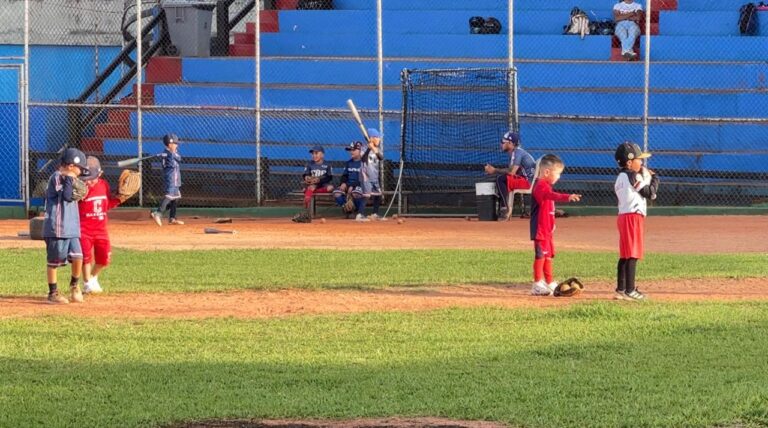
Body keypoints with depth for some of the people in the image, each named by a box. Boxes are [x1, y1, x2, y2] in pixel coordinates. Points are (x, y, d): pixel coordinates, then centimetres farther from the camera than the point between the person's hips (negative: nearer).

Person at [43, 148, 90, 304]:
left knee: (78, 256, -4)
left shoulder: (67, 178, 16)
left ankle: (74, 285, 16)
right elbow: (67, 196, -22)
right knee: (54, 261, 1)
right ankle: (53, 293, 10)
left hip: (71, 229, 8)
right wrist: (69, 178, -17)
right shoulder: (56, 177, -12)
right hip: (57, 228, -8)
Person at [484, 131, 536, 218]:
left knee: (500, 179, -21)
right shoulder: (513, 153, 17)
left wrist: (495, 170, -14)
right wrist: (493, 169, 5)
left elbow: (512, 172, -23)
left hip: (529, 181, -10)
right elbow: (511, 170, 14)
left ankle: (506, 209, -21)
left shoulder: (518, 152, -14)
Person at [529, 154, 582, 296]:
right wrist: (567, 197, -55)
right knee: (541, 255, -9)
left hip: (547, 228, 11)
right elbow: (552, 196, -39)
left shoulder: (545, 185, 16)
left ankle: (550, 283, 25)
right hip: (540, 229, -11)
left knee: (548, 255, 16)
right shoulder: (541, 186, -19)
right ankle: (537, 284, -6)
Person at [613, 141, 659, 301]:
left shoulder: (620, 178, 15)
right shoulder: (634, 177, -12)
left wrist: (646, 177, 13)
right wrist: (654, 178, 5)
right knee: (632, 255, -8)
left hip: (623, 216, 9)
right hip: (634, 216, -9)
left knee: (625, 255, 13)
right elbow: (650, 193, -10)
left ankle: (621, 289, 15)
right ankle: (629, 291, -9)